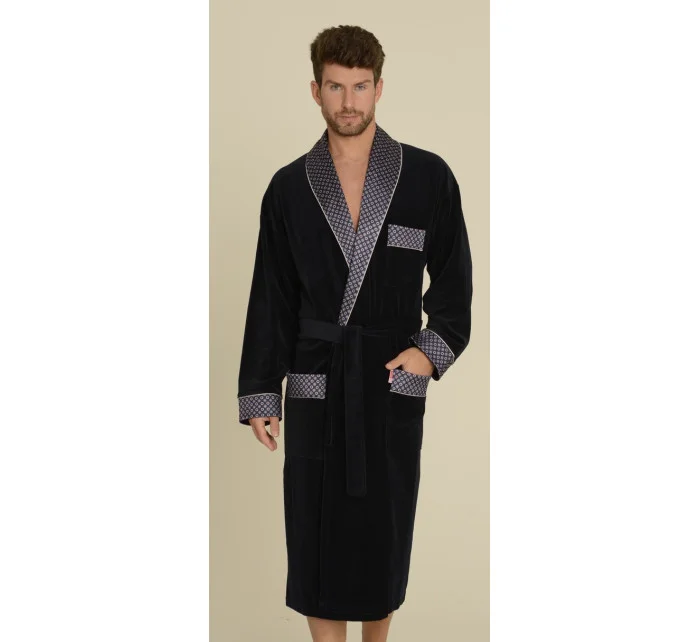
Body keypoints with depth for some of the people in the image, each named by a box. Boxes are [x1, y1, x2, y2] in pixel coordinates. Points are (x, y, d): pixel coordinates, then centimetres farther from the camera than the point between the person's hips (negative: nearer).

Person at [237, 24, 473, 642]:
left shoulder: (428, 176, 0)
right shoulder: (290, 187, 3)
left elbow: (453, 277, 7)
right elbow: (271, 298, 4)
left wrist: (434, 349, -7)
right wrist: (259, 394, 3)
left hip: (394, 381, 0)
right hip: (316, 383, 1)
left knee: (385, 527, 10)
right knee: (316, 531, 5)